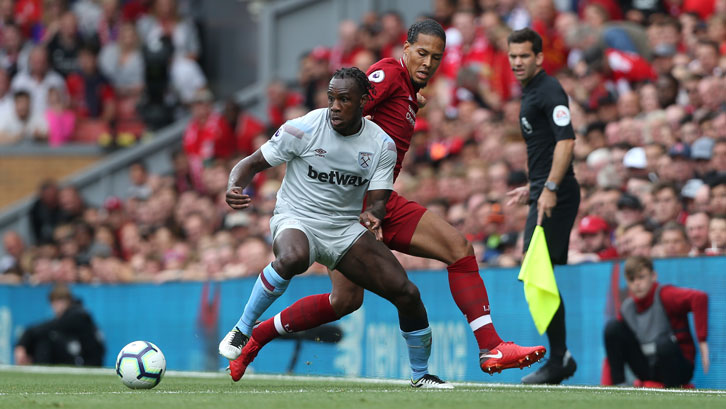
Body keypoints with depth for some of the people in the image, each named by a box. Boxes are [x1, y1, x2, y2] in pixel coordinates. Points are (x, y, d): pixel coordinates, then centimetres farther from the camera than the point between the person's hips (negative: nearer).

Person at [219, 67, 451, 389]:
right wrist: (234, 187, -29)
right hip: (297, 220, -4)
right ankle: (242, 331, -21)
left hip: (347, 228, 4)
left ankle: (420, 374, 16)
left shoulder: (382, 145, -3)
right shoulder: (303, 129, -13)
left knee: (407, 293, -8)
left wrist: (372, 215, -30)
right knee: (293, 259, -42)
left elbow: (378, 200, -5)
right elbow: (253, 163, -7)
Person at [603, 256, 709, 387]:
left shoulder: (664, 296, -17)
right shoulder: (627, 307, 3)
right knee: (612, 327, -6)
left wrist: (702, 341, -39)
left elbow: (699, 297, -36)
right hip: (646, 370, 5)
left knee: (664, 343, -38)